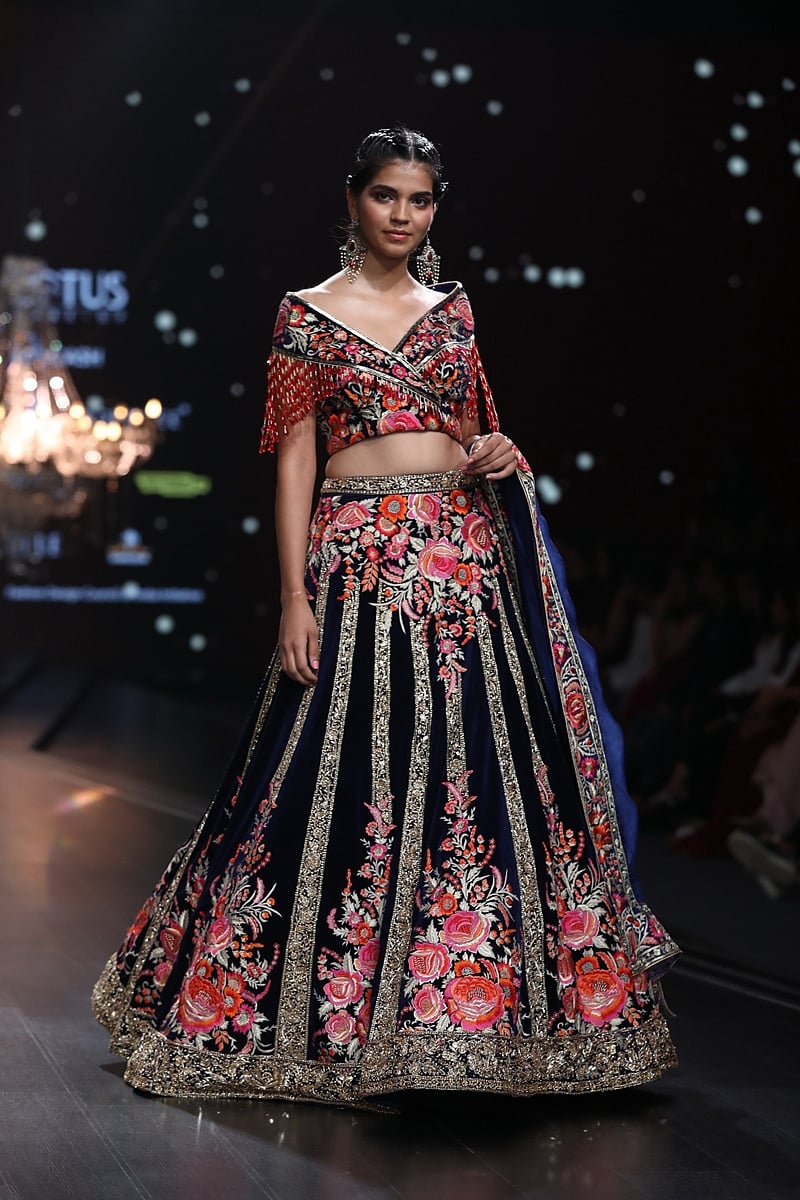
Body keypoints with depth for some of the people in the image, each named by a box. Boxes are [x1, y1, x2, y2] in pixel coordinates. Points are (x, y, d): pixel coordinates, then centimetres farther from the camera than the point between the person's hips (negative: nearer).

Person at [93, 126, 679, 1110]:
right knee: (356, 768, -7)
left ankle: (480, 1001, 13)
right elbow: (295, 460, 0)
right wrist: (295, 598, -8)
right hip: (360, 562, -4)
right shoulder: (309, 314, 4)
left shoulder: (453, 308, 15)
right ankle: (344, 1018, 2)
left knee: (474, 765, 2)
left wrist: (497, 459, 0)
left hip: (462, 558, 4)